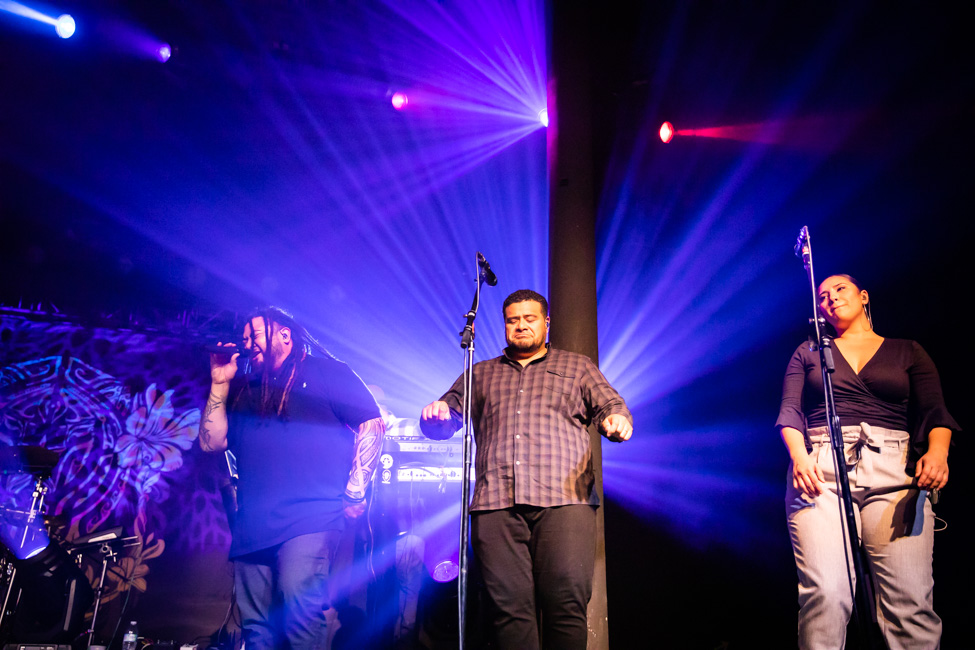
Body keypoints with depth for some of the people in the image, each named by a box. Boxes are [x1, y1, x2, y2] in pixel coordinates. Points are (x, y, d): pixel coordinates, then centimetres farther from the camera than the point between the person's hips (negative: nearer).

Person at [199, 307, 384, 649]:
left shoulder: (325, 372, 6)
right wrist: (220, 384, 13)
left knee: (299, 610, -22)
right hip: (253, 526, 6)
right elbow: (212, 442, 17)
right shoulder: (245, 390, 23)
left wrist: (354, 492, -8)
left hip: (310, 518, -6)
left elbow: (372, 425, 0)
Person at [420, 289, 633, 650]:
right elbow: (449, 415, 21)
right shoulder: (480, 374, 26)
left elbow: (609, 404, 14)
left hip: (563, 498, -1)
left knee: (567, 603, -12)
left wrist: (616, 419, -11)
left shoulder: (576, 366, 22)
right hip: (496, 502, 2)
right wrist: (436, 413, -5)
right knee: (510, 605, -7)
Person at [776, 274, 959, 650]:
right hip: (821, 467, 0)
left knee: (910, 600, -14)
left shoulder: (907, 352, 21)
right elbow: (789, 411, 10)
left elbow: (933, 411, 9)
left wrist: (937, 451, -14)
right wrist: (798, 455, -10)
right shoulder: (808, 352, 22)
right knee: (825, 592, -18)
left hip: (894, 469, 1)